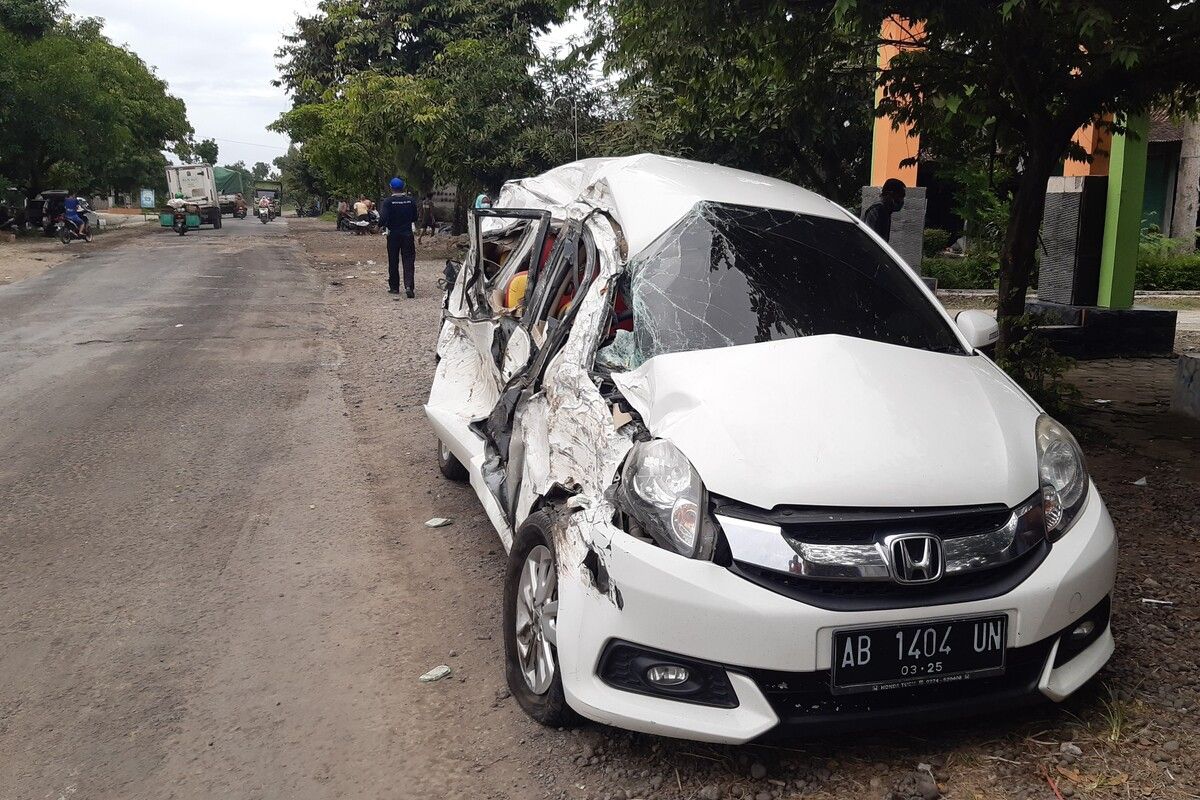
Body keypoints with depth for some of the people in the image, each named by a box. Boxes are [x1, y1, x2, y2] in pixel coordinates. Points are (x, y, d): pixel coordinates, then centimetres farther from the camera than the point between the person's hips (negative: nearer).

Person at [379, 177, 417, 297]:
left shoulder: (388, 201, -10)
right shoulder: (410, 201, -1)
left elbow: (383, 218, -17)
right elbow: (415, 218, 7)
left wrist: (381, 225, 3)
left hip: (393, 234, -1)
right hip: (407, 234, 1)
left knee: (393, 262, 10)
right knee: (408, 261, 0)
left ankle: (394, 287, 16)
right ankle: (408, 286, -16)